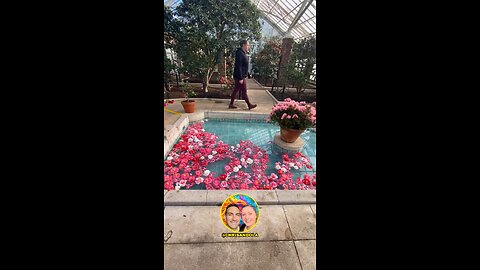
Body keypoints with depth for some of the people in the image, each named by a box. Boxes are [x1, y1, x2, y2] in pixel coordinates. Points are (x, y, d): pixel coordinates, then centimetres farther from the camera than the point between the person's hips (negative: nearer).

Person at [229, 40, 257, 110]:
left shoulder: (243, 53, 15)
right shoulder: (240, 53, -16)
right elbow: (238, 67, -22)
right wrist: (240, 78, -24)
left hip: (242, 76, 10)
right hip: (240, 76, -10)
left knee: (236, 90, 12)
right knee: (244, 91, 1)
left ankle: (231, 104, 20)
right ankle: (249, 105, 12)